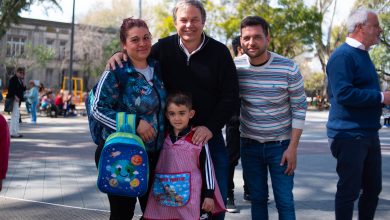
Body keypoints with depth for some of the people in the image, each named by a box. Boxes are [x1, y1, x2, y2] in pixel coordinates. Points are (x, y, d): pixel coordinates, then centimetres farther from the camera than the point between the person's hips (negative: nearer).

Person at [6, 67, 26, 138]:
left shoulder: (20, 80, 16)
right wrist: (15, 96, -22)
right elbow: (10, 89, -18)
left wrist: (23, 83, 1)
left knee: (14, 116, 13)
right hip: (14, 99, -10)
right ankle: (15, 132, -10)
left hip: (18, 99, 10)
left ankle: (11, 132, 19)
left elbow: (24, 89, 16)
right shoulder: (13, 79, -11)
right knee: (16, 115, -12)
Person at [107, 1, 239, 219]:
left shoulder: (219, 52, -5)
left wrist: (210, 127, -14)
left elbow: (231, 95, -6)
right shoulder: (164, 48, -2)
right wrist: (121, 54, -9)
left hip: (210, 133, -1)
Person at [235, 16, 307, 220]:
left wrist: (292, 148, -11)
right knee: (257, 199, 11)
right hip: (249, 144, 3)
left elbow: (299, 109, -8)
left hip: (280, 145, -2)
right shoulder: (235, 66, -6)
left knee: (285, 202, 0)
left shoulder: (288, 69, -13)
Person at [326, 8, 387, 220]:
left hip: (369, 134, 9)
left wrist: (381, 97, 10)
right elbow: (343, 93, -26)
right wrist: (381, 97, -21)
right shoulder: (343, 55, -15)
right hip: (349, 135, -9)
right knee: (349, 190, -1)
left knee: (373, 187, 15)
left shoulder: (363, 55, 16)